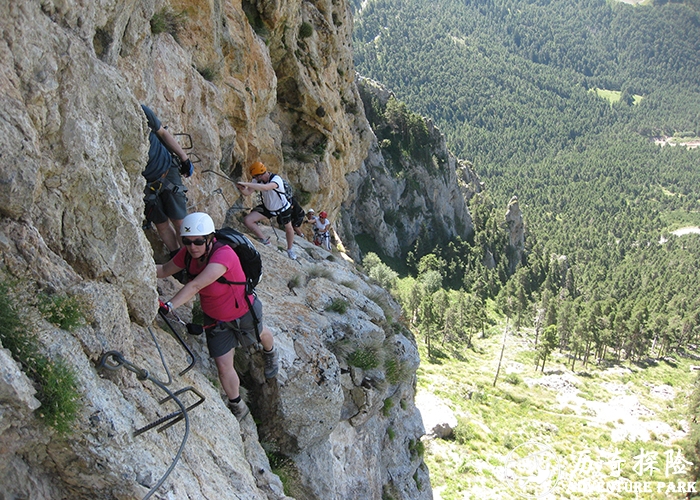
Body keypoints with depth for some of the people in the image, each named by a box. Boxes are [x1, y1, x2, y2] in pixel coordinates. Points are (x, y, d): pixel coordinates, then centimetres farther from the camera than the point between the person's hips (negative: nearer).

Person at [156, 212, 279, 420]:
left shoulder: (224, 254, -42)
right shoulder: (188, 253, -20)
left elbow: (196, 285, -51)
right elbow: (164, 270, -5)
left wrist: (169, 306, -59)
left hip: (244, 313, -4)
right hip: (214, 319, 4)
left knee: (260, 334, 31)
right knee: (223, 366, 6)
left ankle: (270, 353, 69)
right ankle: (238, 408, 32)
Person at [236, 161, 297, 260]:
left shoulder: (276, 179, -36)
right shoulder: (257, 180, -17)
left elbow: (265, 187, -55)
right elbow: (248, 192, -14)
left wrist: (246, 184, -56)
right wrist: (242, 188, -38)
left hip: (282, 208, -4)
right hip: (267, 208, 4)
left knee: (289, 229, 14)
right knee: (247, 220, -13)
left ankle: (290, 249, 44)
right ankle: (264, 241, 4)